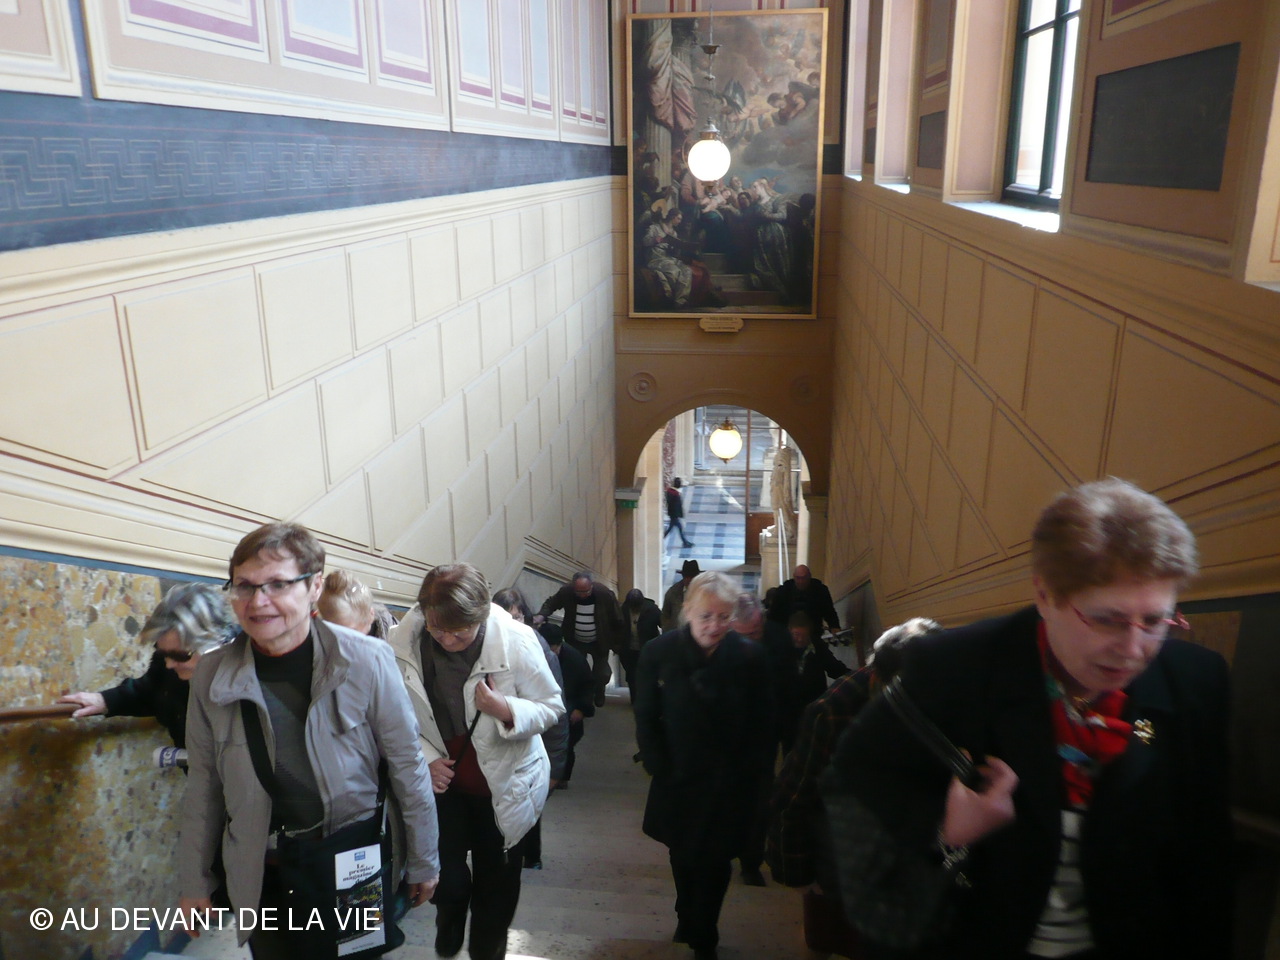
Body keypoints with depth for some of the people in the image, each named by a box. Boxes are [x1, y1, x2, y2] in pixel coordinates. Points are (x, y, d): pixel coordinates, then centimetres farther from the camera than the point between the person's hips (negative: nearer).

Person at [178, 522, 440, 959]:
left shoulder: (367, 662, -17)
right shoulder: (212, 675, -7)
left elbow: (407, 768, -7)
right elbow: (204, 786, 4)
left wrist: (423, 863, 0)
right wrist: (194, 882, 10)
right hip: (263, 875, 3)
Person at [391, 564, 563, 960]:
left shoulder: (516, 641, -25)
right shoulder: (404, 640, -20)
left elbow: (551, 706, -16)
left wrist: (506, 710, -34)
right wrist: (425, 757, -14)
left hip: (503, 782, -1)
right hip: (441, 779, 1)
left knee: (496, 881, 18)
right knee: (445, 870, 16)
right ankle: (450, 915, 53)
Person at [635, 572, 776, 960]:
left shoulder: (749, 657, -13)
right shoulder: (659, 652, -11)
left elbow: (762, 726, -4)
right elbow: (646, 720, -4)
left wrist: (747, 778, -5)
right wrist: (661, 771, -7)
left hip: (728, 787, -2)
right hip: (678, 783, 2)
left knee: (714, 863, 6)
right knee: (683, 857, 19)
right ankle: (689, 921, 43)